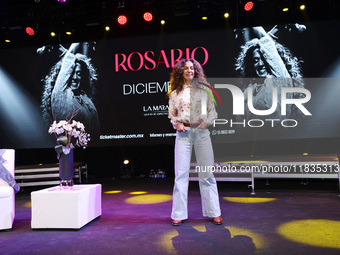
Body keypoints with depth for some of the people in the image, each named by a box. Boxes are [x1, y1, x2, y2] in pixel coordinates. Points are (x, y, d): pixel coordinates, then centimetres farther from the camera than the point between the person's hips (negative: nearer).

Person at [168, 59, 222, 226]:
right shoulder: (175, 93, 11)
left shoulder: (203, 89, 10)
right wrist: (177, 123, -5)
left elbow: (212, 111, 10)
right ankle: (179, 214, 11)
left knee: (207, 173, 2)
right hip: (183, 133, 0)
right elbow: (171, 114, 14)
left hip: (201, 132, 0)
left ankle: (214, 212, 14)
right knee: (181, 173, 0)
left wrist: (206, 122, -8)